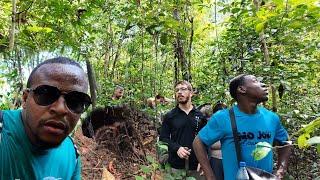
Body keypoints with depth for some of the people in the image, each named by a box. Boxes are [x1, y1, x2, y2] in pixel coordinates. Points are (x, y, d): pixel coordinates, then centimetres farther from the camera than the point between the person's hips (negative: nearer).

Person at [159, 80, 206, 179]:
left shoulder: (200, 115, 5)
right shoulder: (169, 116, 2)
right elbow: (163, 138, 1)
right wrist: (176, 148, -15)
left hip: (196, 166, 1)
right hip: (175, 166, -1)